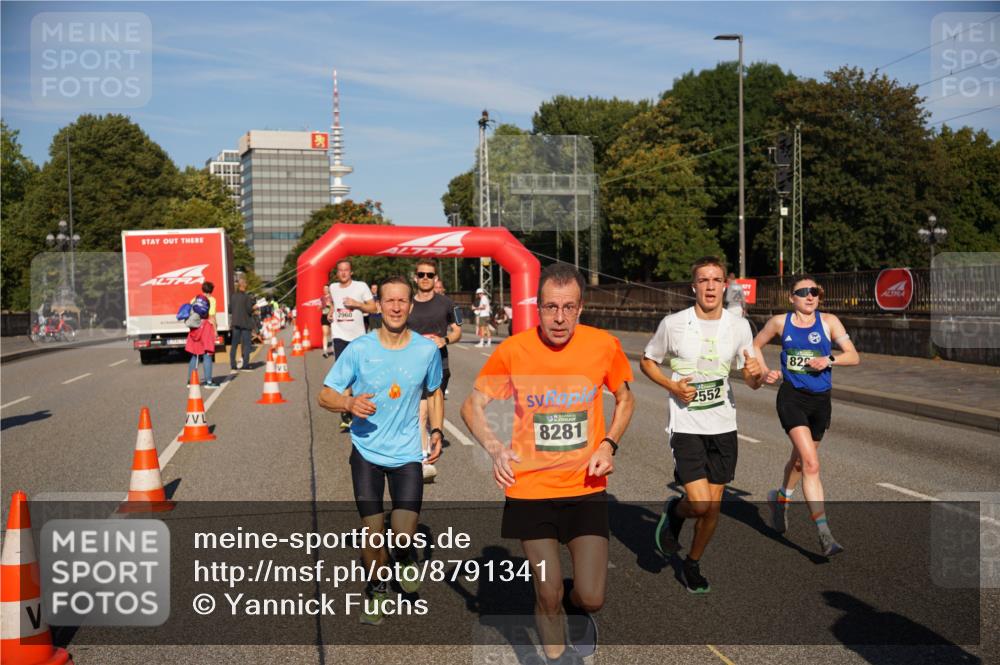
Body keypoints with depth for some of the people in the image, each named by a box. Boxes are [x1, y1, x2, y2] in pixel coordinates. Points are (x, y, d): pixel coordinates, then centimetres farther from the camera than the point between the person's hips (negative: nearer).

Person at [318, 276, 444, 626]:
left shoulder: (427, 350, -3)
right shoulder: (359, 349, -9)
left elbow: (434, 392, 16)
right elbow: (325, 396, -4)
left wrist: (436, 430, 4)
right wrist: (349, 403, -25)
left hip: (407, 452, 1)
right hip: (367, 451, 0)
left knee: (405, 531, -10)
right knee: (372, 532, 1)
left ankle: (405, 558, 28)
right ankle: (376, 587, 31)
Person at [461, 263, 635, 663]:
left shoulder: (604, 345, -6)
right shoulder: (512, 350, -10)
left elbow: (624, 399, 12)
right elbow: (472, 407, 1)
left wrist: (608, 444, -5)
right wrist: (495, 448, -18)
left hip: (586, 488, 1)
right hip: (530, 490, -1)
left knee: (591, 597, -2)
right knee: (547, 595, 5)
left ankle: (576, 610, 35)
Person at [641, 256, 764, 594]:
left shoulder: (738, 326, 0)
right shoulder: (673, 324, -8)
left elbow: (751, 382, 6)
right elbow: (647, 361, 5)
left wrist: (756, 373, -19)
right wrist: (672, 385, -12)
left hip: (723, 427, 4)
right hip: (686, 427, -3)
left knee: (714, 505, 9)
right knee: (700, 503, -15)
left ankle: (693, 564, 32)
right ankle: (674, 512, 22)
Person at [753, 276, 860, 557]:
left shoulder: (829, 321, 0)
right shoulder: (780, 322, 1)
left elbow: (854, 356, -3)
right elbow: (755, 345, 17)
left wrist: (829, 360, -21)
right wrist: (765, 372, 1)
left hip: (820, 400, 3)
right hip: (791, 398, -3)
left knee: (799, 460, 21)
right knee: (811, 463, -17)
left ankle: (780, 498, 51)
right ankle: (824, 534, -18)